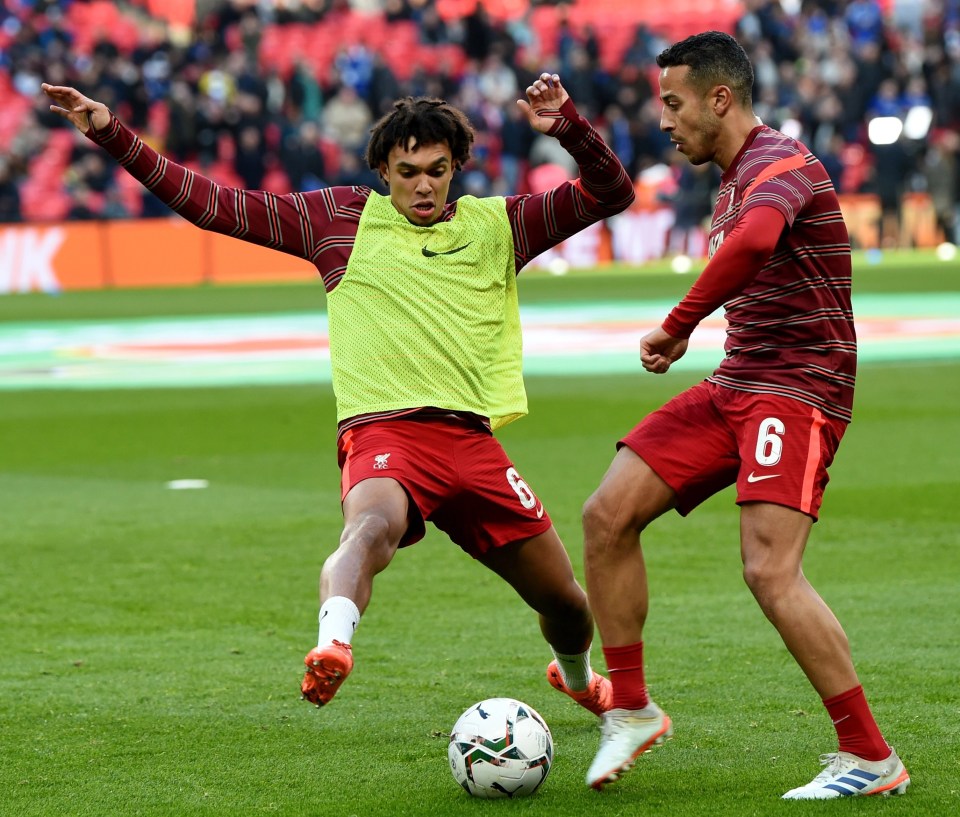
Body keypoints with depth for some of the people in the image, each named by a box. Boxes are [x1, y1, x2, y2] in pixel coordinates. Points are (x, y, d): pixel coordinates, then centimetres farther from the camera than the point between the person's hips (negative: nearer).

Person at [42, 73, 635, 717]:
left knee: (565, 598, 9)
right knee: (374, 524, -39)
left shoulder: (495, 226, 14)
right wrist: (111, 134, 4)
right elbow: (214, 205, 9)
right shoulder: (339, 218, 10)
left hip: (470, 437, 3)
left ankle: (577, 675, 43)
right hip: (381, 432, -3)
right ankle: (331, 650, -64)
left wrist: (567, 125, -6)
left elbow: (611, 193, 12)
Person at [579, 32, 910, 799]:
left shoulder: (779, 162, -15)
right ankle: (632, 711, 9)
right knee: (607, 514, -2)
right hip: (733, 384, 10)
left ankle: (871, 759, -12)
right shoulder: (734, 181, 18)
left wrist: (678, 327, -28)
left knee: (770, 570, -22)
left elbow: (752, 242, -36)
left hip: (796, 390, -10)